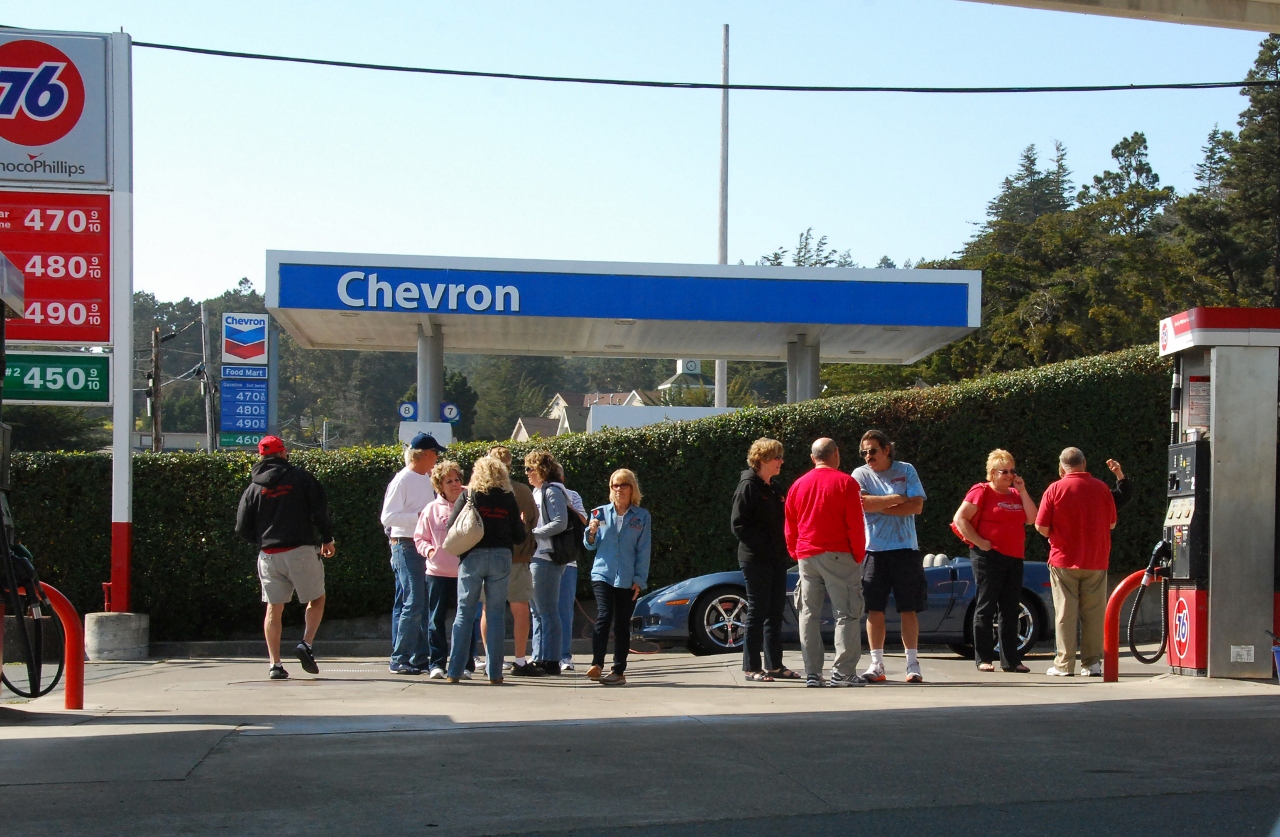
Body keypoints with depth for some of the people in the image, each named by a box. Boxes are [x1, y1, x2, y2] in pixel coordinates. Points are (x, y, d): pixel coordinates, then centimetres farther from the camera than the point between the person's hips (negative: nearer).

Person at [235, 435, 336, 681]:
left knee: (274, 609, 7)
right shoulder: (300, 477, 0)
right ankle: (307, 644, -7)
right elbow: (320, 509, -4)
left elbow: (242, 528, 6)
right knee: (316, 600, 13)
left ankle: (275, 664, 2)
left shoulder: (253, 488, 8)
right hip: (301, 550, -3)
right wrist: (327, 539, 6)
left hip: (269, 554, 3)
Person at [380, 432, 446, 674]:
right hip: (406, 547, -9)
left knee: (423, 603, 10)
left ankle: (420, 657, 16)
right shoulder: (402, 480, -11)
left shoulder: (427, 480, 15)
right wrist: (419, 516, -22)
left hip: (425, 548, 9)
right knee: (414, 603, -11)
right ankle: (399, 660, -6)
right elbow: (387, 517, -16)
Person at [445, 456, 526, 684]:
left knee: (465, 613, 4)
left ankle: (455, 671, 2)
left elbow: (451, 527, -3)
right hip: (501, 557, 1)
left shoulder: (468, 495, 0)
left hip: (472, 556, -1)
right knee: (496, 614, 6)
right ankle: (494, 672, 3)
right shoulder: (508, 498, 3)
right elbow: (519, 536, 4)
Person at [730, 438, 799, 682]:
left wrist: (785, 549, 7)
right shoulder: (748, 487, -8)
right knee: (757, 611, -5)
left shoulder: (776, 488, 16)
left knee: (776, 612, 10)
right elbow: (738, 524, -14)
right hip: (756, 559, -8)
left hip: (777, 560, 8)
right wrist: (762, 547, -18)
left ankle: (774, 665, 17)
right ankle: (752, 668, 1)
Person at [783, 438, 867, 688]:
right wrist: (859, 555, 0)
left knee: (809, 615, 7)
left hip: (806, 556, 5)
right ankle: (843, 672, -7)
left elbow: (790, 526, 14)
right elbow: (855, 524, -7)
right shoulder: (846, 482, -4)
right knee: (846, 614, -2)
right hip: (838, 555, -5)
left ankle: (812, 673, 4)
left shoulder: (798, 485, 10)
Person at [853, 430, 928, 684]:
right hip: (873, 549, 0)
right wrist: (897, 499, -7)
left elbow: (917, 506, -6)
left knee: (909, 608, 1)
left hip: (905, 548, 0)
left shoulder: (906, 471, 5)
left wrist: (879, 507, -9)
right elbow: (864, 503, -13)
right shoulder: (860, 475, 5)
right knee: (874, 608, 0)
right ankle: (877, 664, 7)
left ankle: (913, 664, 6)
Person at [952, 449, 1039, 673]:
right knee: (986, 606, -5)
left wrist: (1023, 491, 2)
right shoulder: (982, 491, -3)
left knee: (1011, 610, 7)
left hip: (1014, 558, 7)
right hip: (989, 556, -7)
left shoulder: (1016, 494, 17)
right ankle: (983, 659, -1)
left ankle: (1010, 660, 11)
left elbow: (1031, 519, 8)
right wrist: (980, 542, -14)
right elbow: (959, 519, -9)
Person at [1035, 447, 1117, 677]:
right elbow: (1112, 523, 10)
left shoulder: (1055, 490, -7)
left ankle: (1064, 664, 3)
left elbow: (1041, 526, -7)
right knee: (1093, 613, 8)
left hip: (1064, 561, -2)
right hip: (1097, 561, 2)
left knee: (1065, 613, 2)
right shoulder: (1101, 488, 0)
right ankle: (1092, 662, 9)